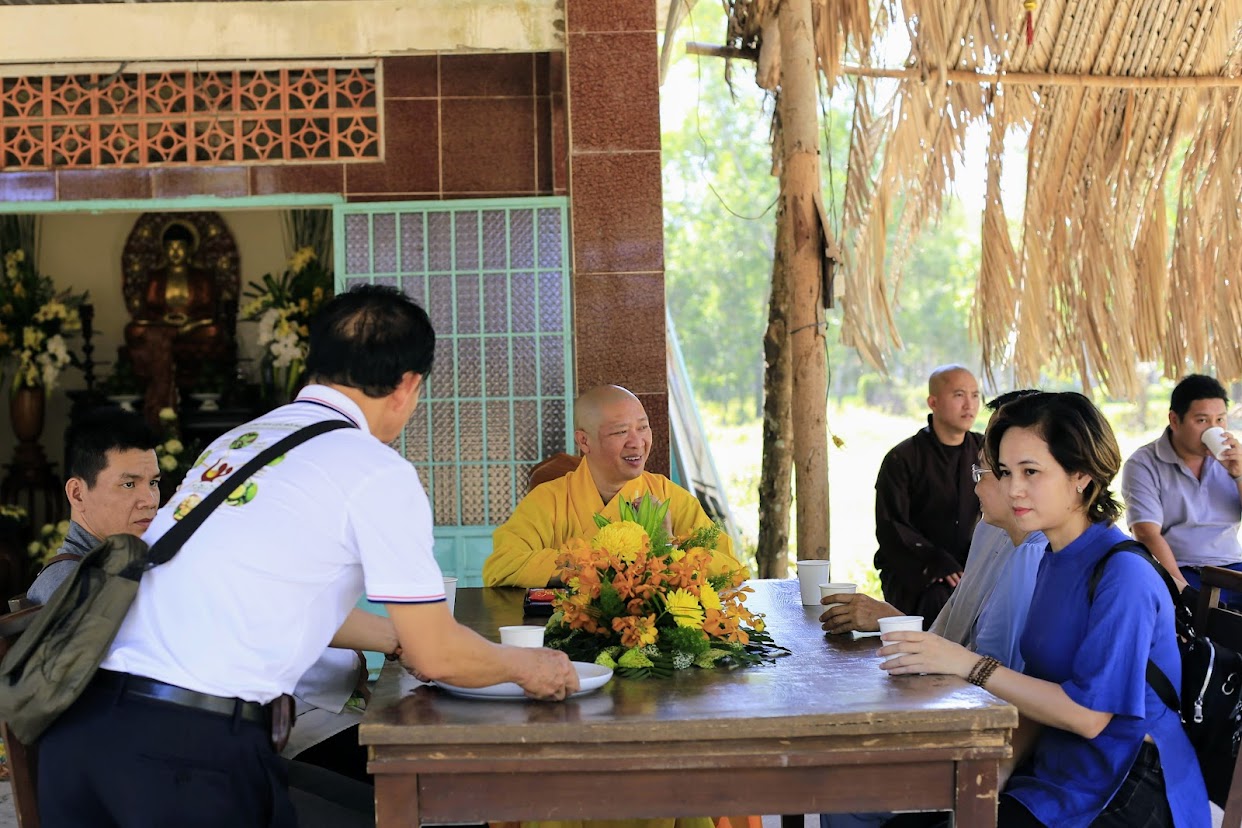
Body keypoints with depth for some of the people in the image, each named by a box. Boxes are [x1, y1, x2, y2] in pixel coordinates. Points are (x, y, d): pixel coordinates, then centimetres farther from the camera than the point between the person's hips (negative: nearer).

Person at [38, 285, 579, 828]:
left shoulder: (238, 438, 17)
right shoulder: (378, 472, -4)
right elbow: (437, 658, 2)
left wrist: (400, 640, 40)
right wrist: (525, 667, 21)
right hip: (192, 744, -7)